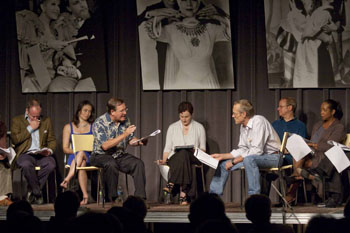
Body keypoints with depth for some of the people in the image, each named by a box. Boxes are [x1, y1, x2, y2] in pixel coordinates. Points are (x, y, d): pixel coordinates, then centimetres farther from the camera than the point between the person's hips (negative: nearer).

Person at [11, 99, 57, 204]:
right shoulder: (16, 121, 9)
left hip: (42, 155, 3)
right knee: (26, 165, -39)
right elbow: (15, 139, -5)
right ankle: (38, 193, -23)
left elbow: (52, 140, 19)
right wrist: (30, 128, -3)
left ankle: (32, 190, -18)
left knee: (51, 164, -33)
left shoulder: (46, 121, 19)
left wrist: (50, 150, -3)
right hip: (25, 154, -3)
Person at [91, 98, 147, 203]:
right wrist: (124, 134, -27)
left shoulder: (125, 120, 3)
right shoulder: (99, 123, -16)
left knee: (138, 163, -19)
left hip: (120, 155, 5)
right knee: (111, 164, -37)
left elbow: (131, 140, 12)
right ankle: (113, 198, -26)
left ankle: (140, 197, -20)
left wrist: (140, 142, -12)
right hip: (101, 156, -5)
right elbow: (105, 146, -25)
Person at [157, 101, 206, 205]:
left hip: (193, 158, -1)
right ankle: (183, 194, -47)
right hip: (174, 158, 1)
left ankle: (171, 184, -43)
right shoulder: (172, 127, 17)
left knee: (184, 153, -38)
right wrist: (164, 161, -4)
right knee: (183, 154, -38)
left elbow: (203, 148, 12)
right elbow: (167, 148, 13)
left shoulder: (199, 127, 13)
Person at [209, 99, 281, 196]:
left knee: (248, 159, -39)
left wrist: (234, 161, -21)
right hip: (254, 158, 9)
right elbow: (242, 150, 14)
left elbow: (257, 151, -26)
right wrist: (222, 156, 5)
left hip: (272, 157, -9)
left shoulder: (258, 122, -21)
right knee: (223, 163, 5)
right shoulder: (243, 126, 7)